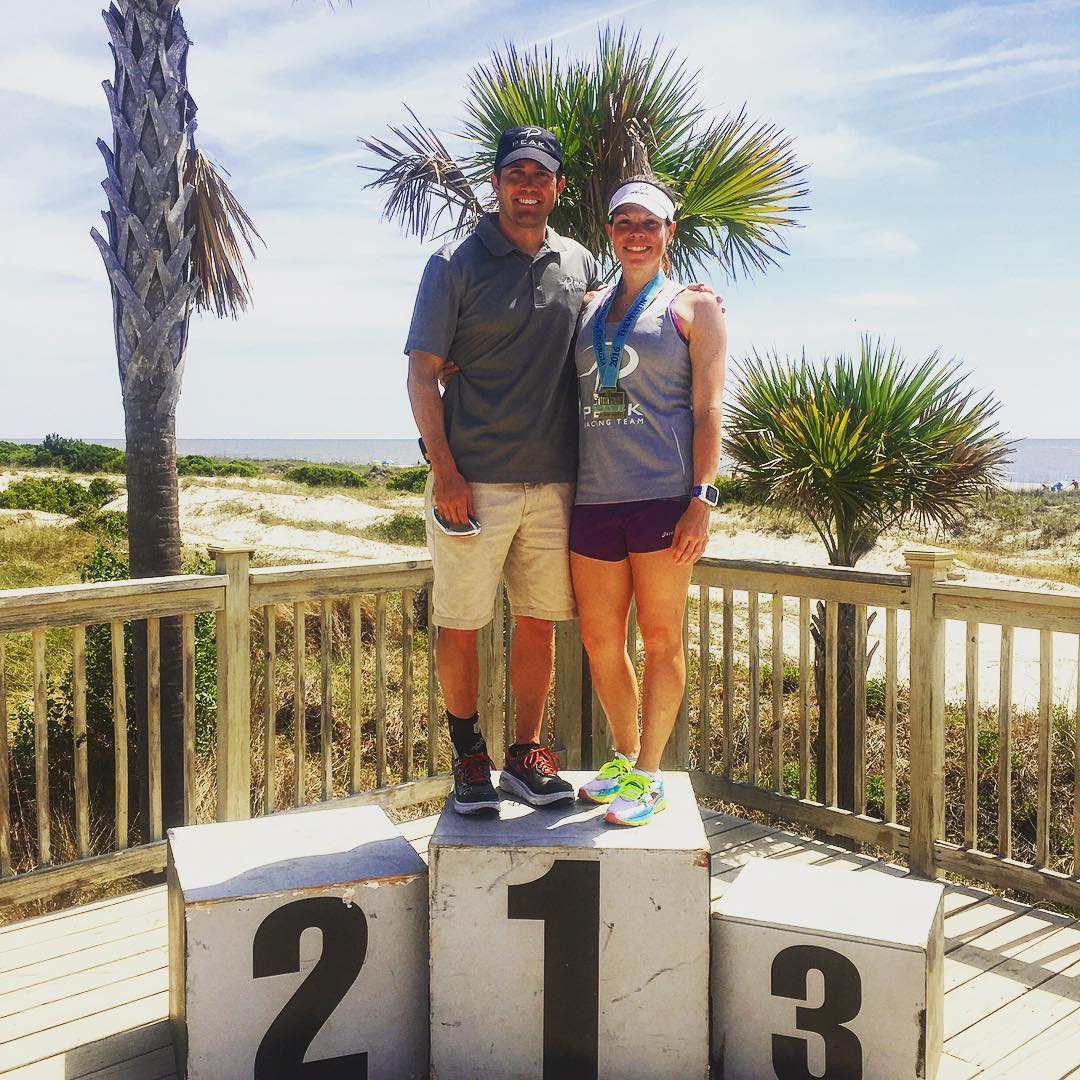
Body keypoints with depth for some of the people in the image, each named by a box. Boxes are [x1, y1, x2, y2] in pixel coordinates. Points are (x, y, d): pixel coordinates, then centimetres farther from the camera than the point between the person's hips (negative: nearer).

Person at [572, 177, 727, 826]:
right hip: (594, 497, 5)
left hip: (663, 495, -4)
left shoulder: (694, 307, 5)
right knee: (599, 639, 8)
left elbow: (708, 408, -2)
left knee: (661, 638, 2)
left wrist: (701, 500, -11)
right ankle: (624, 757, 26)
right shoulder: (589, 308, 17)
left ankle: (647, 774, 12)